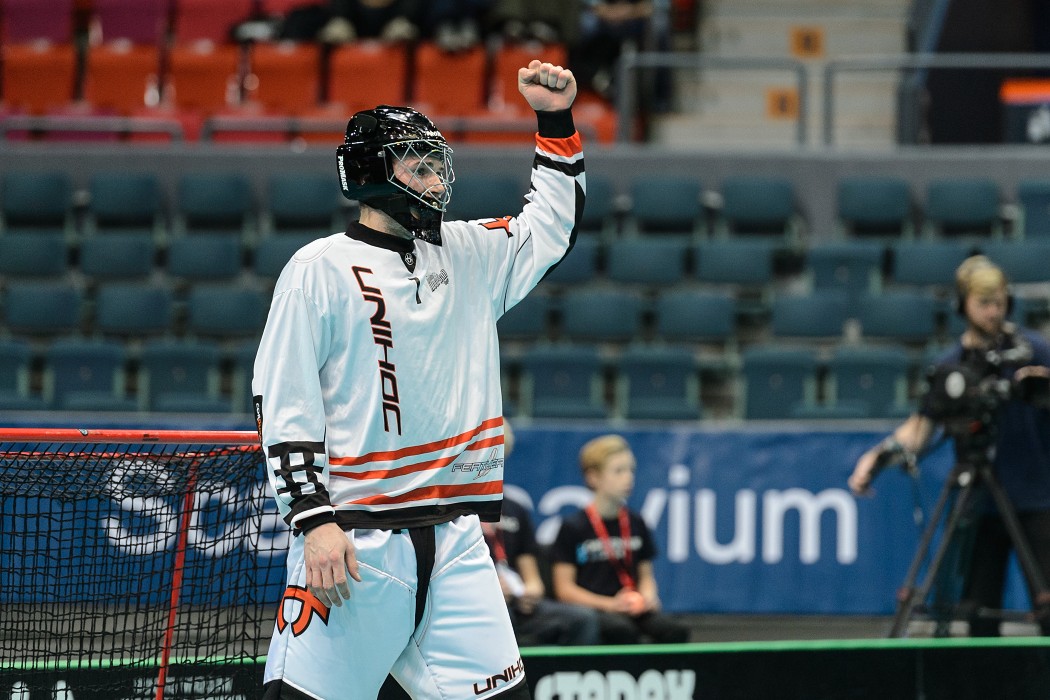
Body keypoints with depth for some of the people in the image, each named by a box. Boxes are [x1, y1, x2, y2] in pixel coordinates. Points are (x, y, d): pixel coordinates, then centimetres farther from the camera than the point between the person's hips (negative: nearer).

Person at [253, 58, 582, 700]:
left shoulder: (469, 255, 15)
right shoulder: (320, 270, -2)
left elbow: (553, 225, 29)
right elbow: (283, 405, -6)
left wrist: (557, 120, 17)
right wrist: (314, 519, -15)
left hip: (455, 540, 5)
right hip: (354, 538, -5)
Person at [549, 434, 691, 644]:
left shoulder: (635, 523, 15)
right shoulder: (573, 527, 0)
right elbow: (564, 588, -3)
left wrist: (647, 596, -2)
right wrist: (610, 604, -14)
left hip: (634, 609, 5)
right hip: (590, 609, -5)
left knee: (676, 631, -25)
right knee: (623, 631, -37)